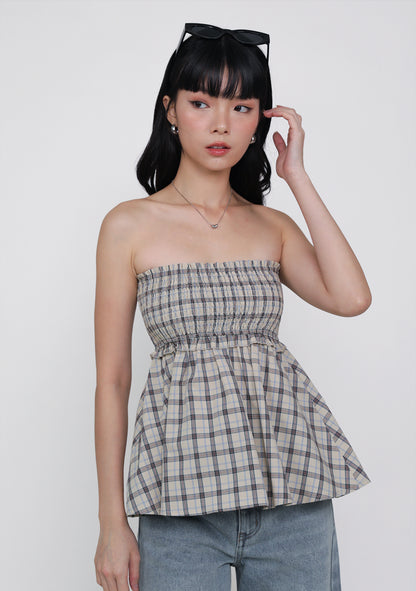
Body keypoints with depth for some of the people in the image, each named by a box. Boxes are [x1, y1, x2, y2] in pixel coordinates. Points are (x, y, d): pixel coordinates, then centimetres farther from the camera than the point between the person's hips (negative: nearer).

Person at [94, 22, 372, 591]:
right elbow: (112, 379, 1)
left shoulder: (273, 226, 10)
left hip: (290, 477, 3)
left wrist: (297, 176, -1)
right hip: (186, 485, -2)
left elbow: (351, 298, -9)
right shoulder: (130, 225, 1)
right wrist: (112, 521, -2)